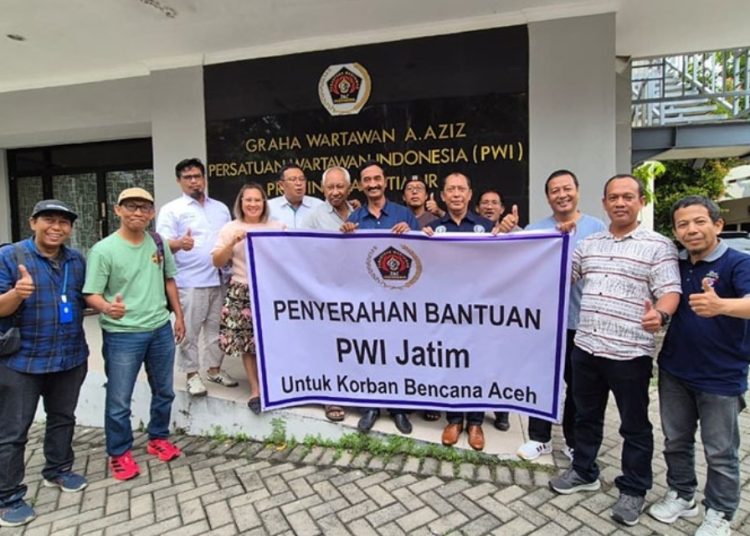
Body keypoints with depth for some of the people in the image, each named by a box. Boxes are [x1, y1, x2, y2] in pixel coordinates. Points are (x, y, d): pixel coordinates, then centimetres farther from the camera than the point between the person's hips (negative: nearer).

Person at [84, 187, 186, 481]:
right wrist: (107, 308, -36)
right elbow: (91, 294, -14)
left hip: (161, 330, 5)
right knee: (119, 401, 7)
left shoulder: (158, 243, 2)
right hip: (122, 335, -5)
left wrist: (178, 315, 12)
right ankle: (119, 453, 28)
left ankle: (158, 438, 40)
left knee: (164, 392, 18)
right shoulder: (103, 250, -13)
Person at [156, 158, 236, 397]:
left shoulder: (220, 208, 16)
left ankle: (214, 368, 24)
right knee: (189, 330, 1)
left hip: (220, 279, 5)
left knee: (217, 327, 12)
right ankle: (192, 374, 14)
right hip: (190, 282, -4)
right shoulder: (171, 210, 0)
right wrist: (179, 244, -30)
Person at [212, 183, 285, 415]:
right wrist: (233, 242, -13)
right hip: (242, 293, 0)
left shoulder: (278, 227, 9)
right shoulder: (230, 229, 6)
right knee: (247, 343, 2)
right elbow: (217, 262, 1)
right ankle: (255, 390, 17)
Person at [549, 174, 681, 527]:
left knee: (634, 425, 11)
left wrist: (660, 315, -32)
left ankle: (633, 490, 29)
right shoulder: (588, 243, 10)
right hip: (585, 347, 5)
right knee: (586, 415, 19)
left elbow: (670, 291, -11)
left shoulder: (658, 245, -4)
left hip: (630, 353, -4)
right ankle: (583, 472, 38)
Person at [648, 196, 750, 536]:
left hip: (721, 377, -5)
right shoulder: (675, 265, 1)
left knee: (720, 452, 11)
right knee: (675, 440, 18)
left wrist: (721, 306, -53)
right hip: (674, 371, 5)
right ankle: (681, 495, 38)